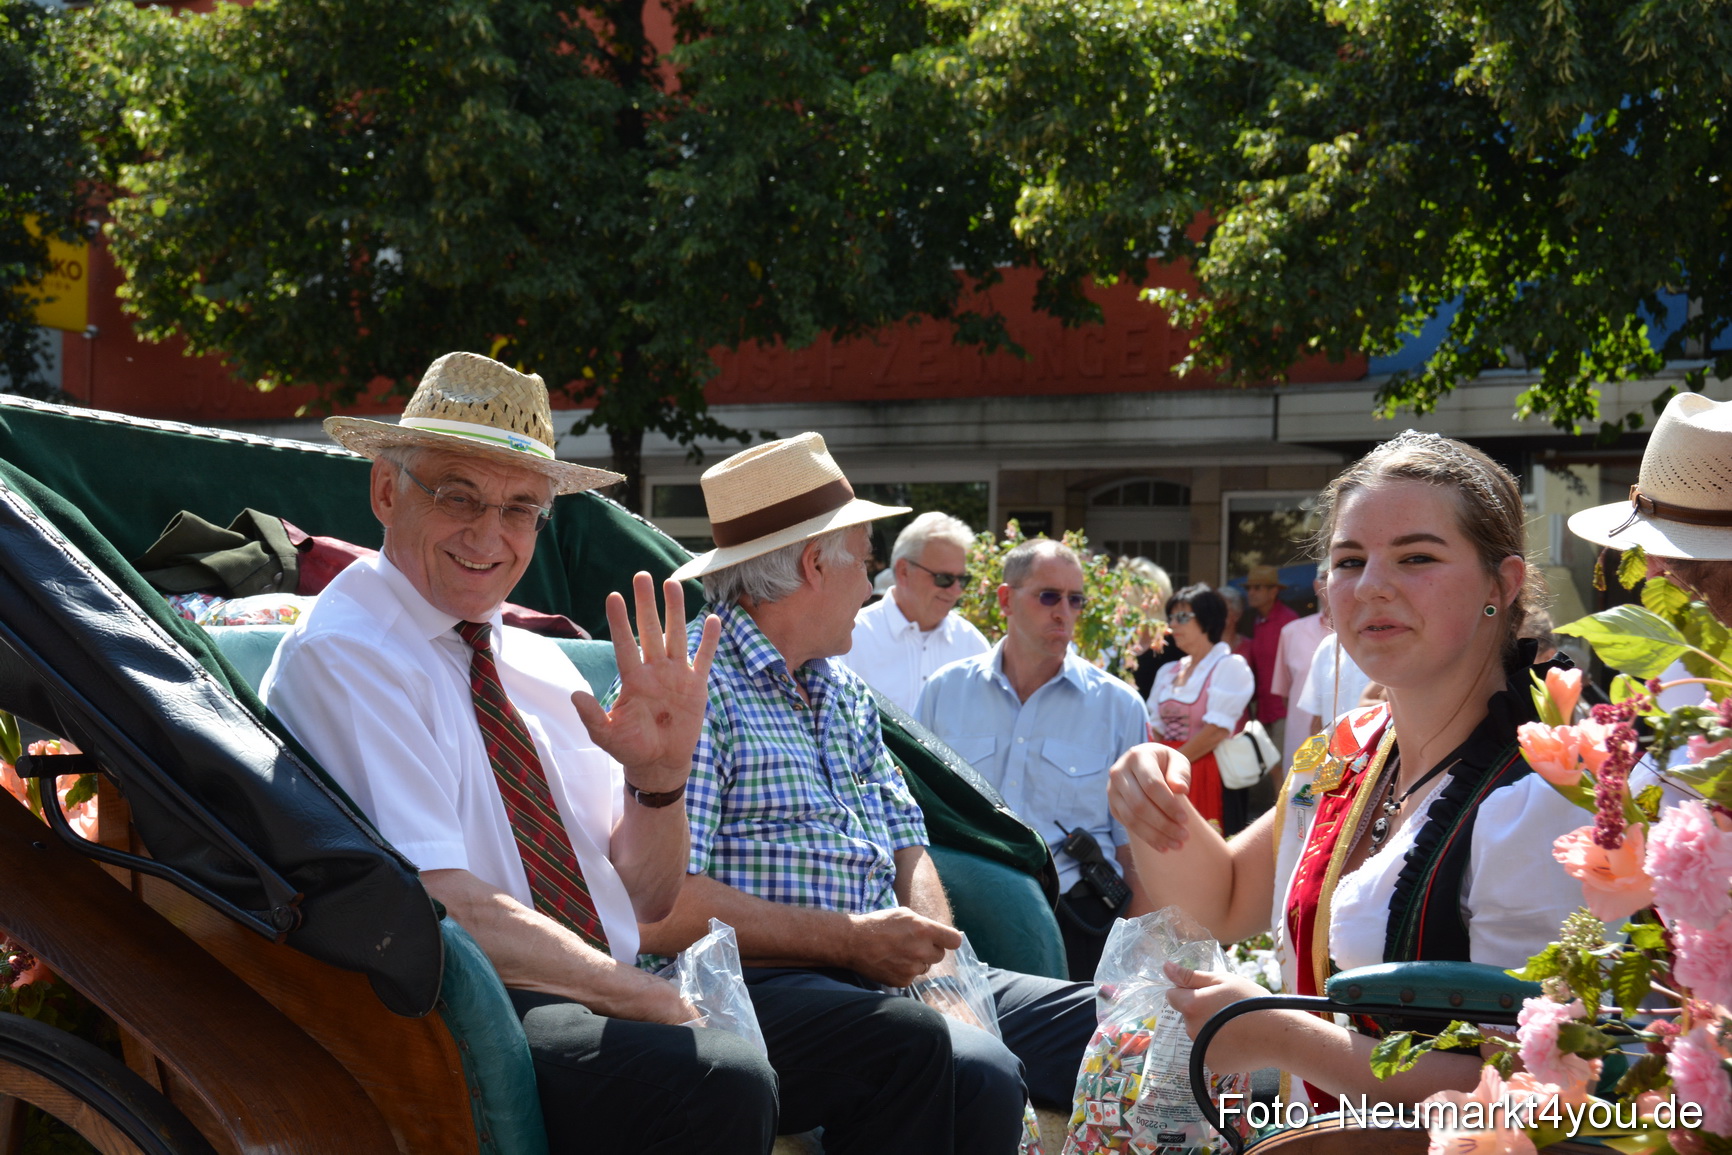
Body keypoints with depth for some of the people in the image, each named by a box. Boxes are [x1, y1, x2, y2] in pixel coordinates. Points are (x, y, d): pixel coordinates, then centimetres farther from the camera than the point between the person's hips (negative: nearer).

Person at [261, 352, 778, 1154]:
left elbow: (644, 899, 17)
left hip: (605, 1008, 8)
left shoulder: (538, 664, 17)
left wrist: (658, 774, -4)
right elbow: (438, 910, -15)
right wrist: (662, 1004, -15)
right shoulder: (342, 656, -6)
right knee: (721, 1083, -34)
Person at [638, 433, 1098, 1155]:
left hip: (889, 978, 8)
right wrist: (851, 940, -14)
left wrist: (933, 946, 0)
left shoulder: (846, 695, 24)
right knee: (975, 1070, -33)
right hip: (761, 986, -8)